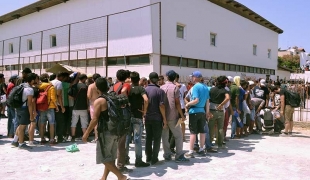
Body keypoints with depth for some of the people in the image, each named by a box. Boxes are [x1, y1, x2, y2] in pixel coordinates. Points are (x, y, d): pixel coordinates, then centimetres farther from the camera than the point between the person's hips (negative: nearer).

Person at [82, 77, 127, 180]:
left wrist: (86, 133, -8)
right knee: (110, 156, 16)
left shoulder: (98, 101, -14)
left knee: (105, 158, 2)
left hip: (105, 132, -8)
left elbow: (95, 120, -17)